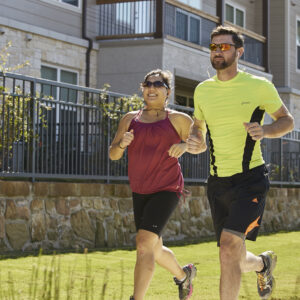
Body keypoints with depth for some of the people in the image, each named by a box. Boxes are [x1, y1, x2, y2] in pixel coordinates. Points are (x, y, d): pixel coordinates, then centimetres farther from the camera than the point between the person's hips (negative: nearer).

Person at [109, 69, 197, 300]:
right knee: (154, 250, 17)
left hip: (167, 190, -5)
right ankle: (184, 274, 46)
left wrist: (184, 145, -11)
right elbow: (113, 154, 10)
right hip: (140, 192, 6)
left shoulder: (177, 120, 0)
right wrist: (122, 144, -13)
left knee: (144, 243, -22)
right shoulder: (130, 119, 10)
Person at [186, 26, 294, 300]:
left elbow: (287, 121, 5)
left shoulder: (259, 86, -5)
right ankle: (265, 263, 48)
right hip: (217, 182, 5)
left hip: (250, 179, -5)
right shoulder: (202, 90, 7)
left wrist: (264, 130, -16)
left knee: (228, 248, -23)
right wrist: (195, 142, -2)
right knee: (235, 261, 12)